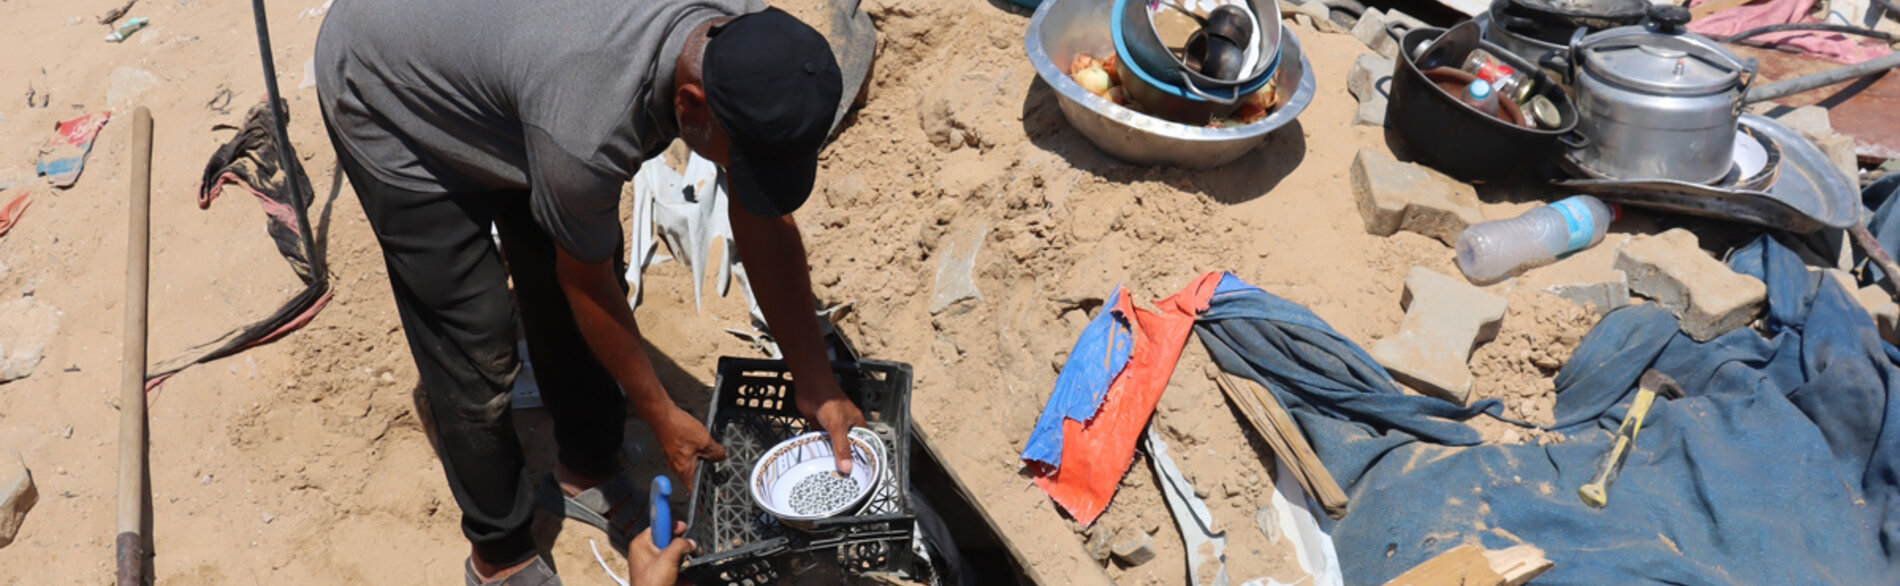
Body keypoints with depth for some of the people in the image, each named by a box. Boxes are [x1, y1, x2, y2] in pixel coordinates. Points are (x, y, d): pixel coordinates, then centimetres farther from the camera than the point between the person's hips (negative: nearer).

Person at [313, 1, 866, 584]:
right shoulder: (587, 131, -43)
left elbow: (765, 221, -13)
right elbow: (586, 283, -23)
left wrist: (816, 382, -12)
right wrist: (662, 416, -9)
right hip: (388, 97, -6)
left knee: (563, 302, 9)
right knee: (477, 352, -4)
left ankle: (586, 472, 33)